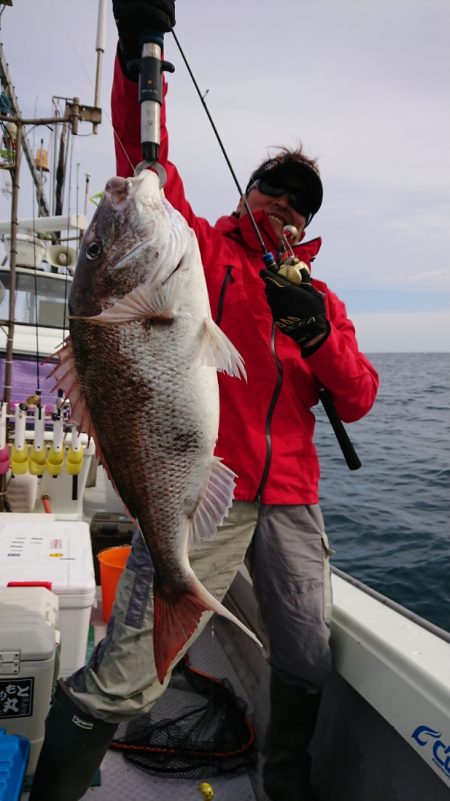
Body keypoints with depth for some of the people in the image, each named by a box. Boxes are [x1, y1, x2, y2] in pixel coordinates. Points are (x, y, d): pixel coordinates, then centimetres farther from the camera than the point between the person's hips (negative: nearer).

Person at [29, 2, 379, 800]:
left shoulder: (321, 298, 18)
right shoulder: (201, 248, 9)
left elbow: (358, 401, 10)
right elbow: (148, 170, -7)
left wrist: (320, 333, -7)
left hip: (292, 501, 5)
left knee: (306, 663, 13)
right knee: (125, 675, -7)